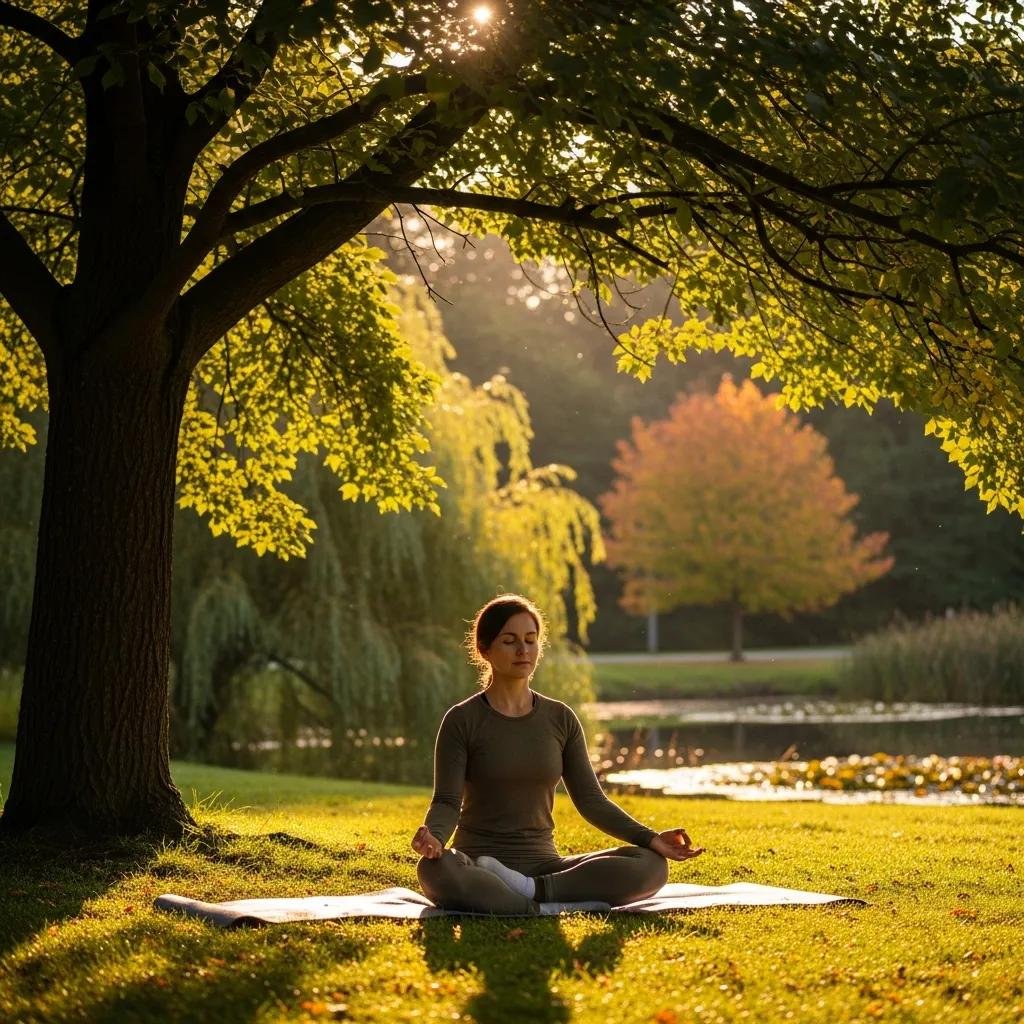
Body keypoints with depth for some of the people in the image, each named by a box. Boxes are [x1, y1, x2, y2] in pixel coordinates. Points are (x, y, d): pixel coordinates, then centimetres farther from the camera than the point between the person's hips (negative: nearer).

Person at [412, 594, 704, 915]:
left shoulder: (560, 719, 10)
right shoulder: (462, 720, -2)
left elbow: (590, 799, 7)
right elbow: (447, 802, -8)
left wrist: (650, 838, -7)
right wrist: (432, 835, -32)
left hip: (542, 864, 4)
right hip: (477, 867, -4)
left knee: (651, 865, -20)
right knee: (435, 869, -40)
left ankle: (527, 889, -24)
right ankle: (546, 908, -30)